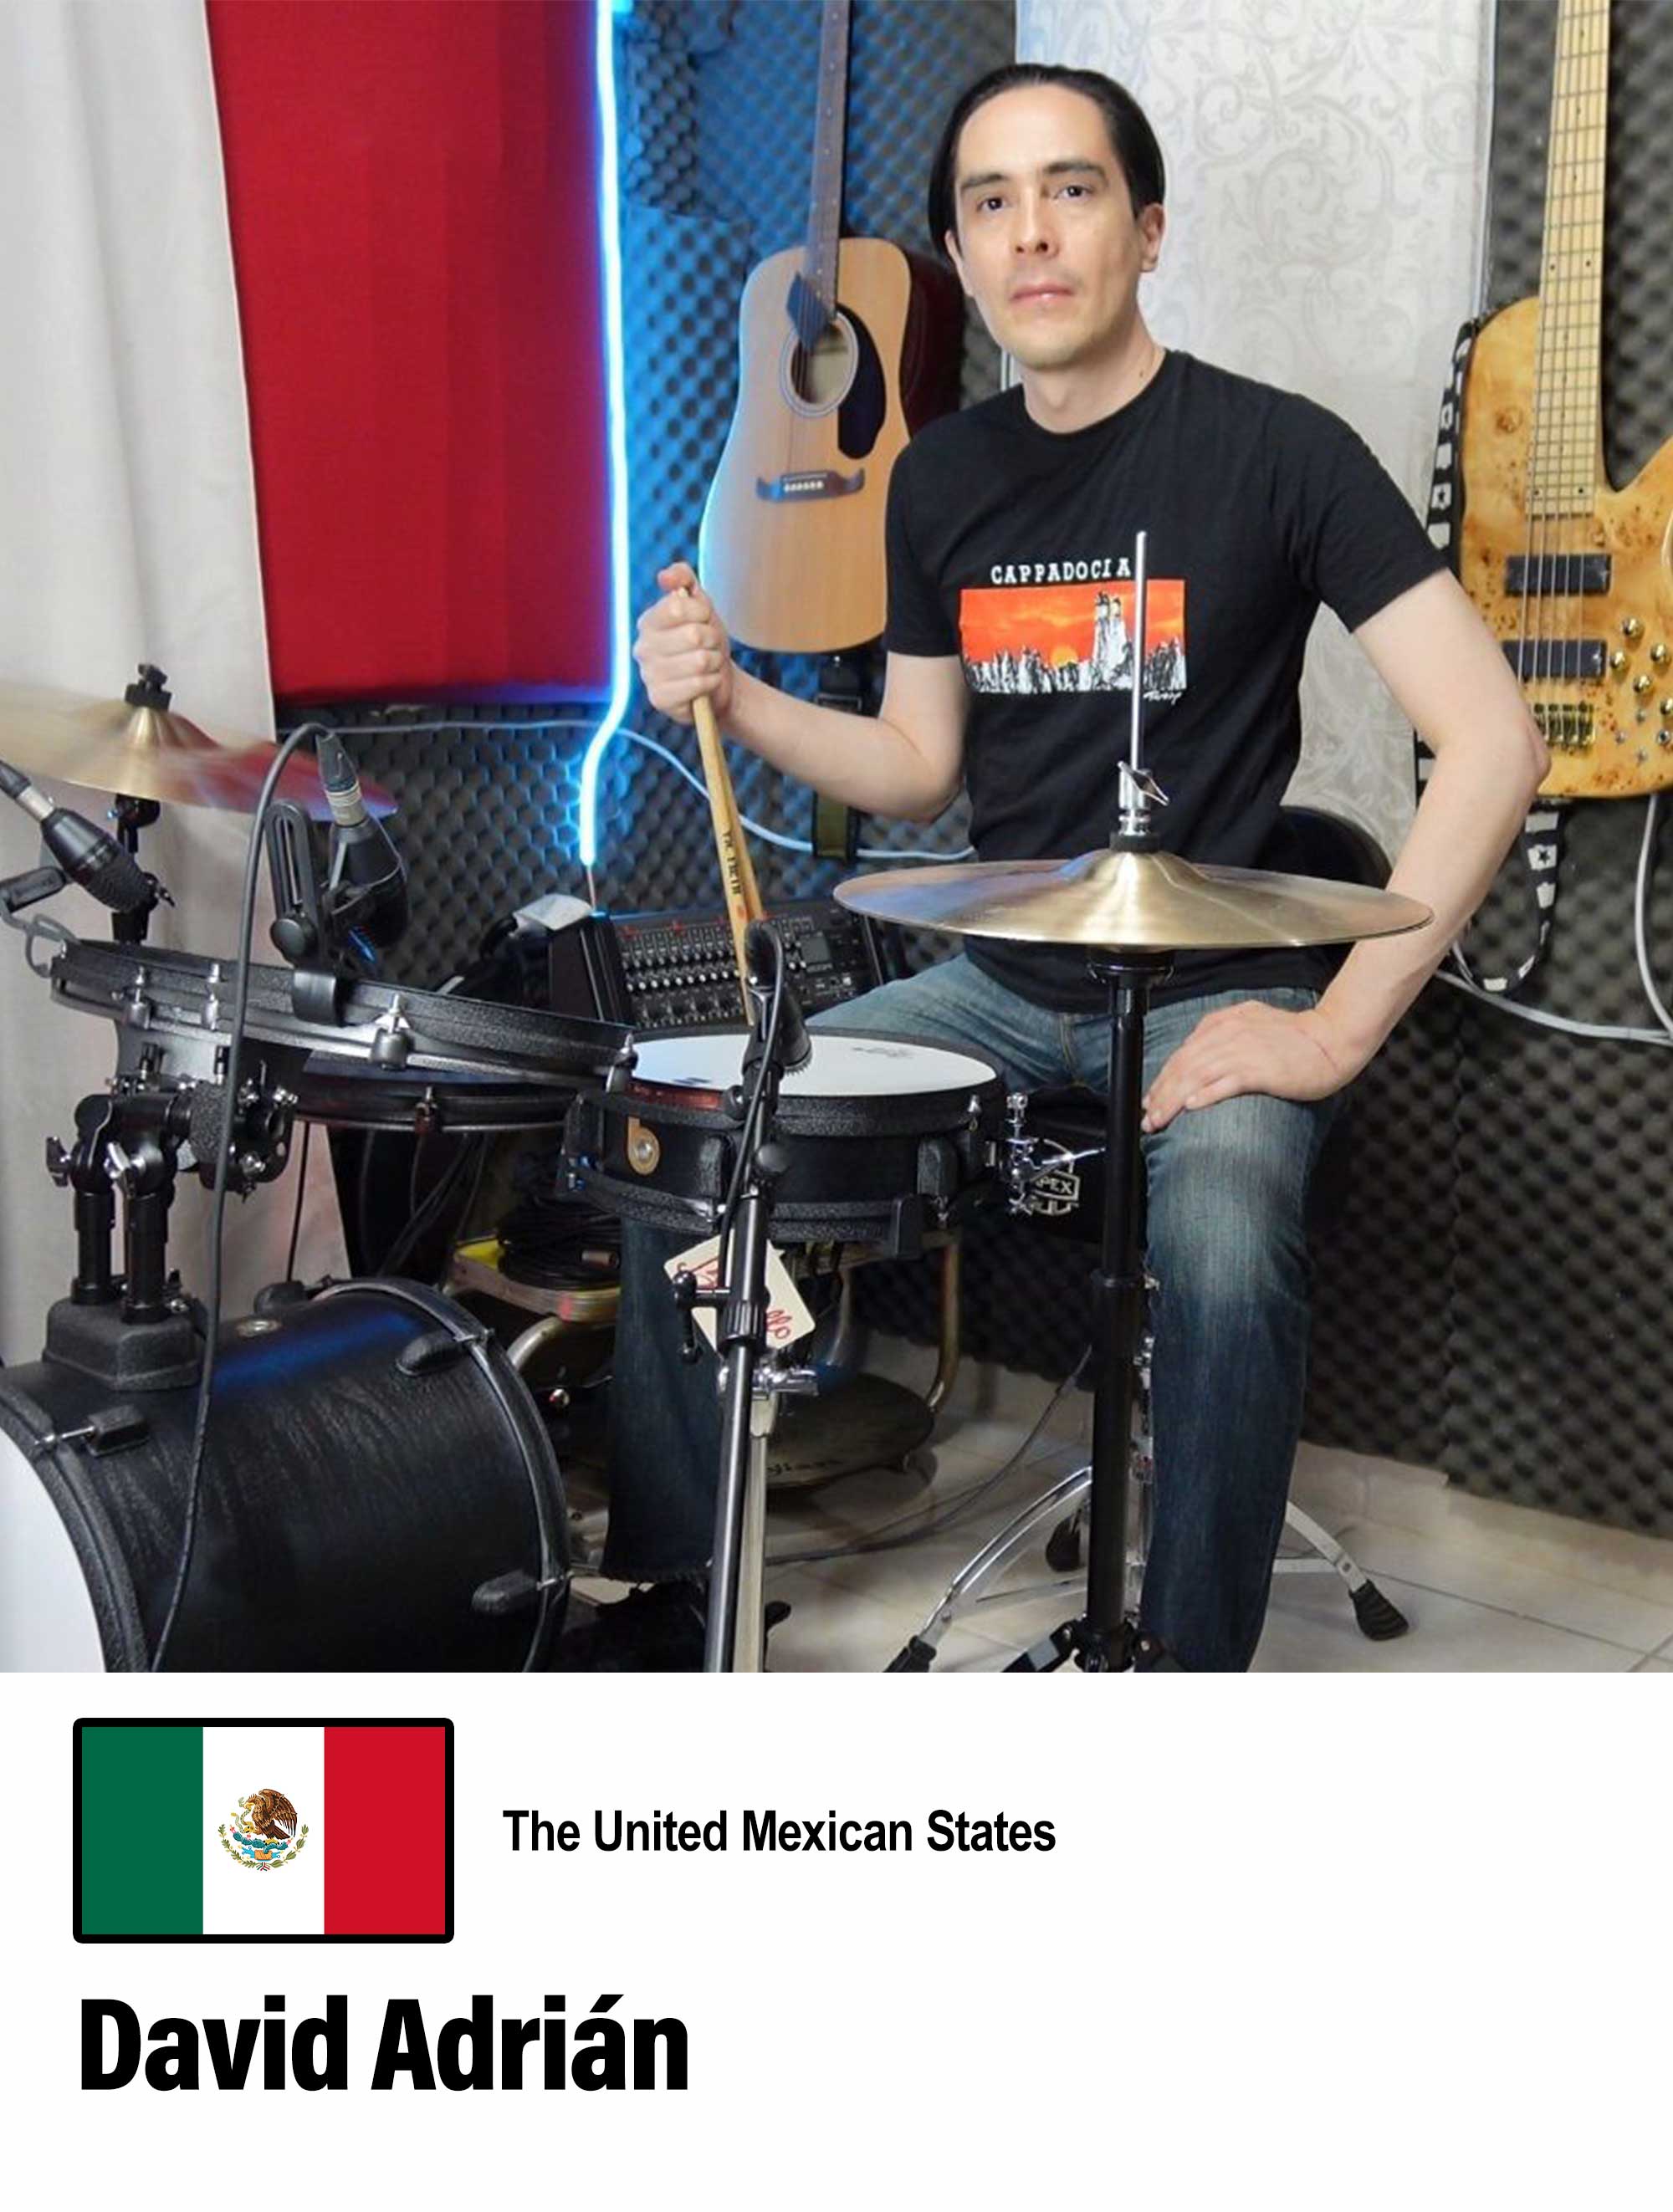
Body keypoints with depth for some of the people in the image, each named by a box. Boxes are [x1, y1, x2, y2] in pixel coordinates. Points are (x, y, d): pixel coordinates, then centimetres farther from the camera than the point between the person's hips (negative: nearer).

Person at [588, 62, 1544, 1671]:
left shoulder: (1272, 451, -10)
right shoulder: (940, 478, 7)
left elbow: (1492, 742, -17)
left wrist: (1337, 1029, -20)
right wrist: (733, 699, -5)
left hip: (1210, 996, -5)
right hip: (999, 985, 6)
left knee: (1225, 1259, -35)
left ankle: (1189, 1667, -9)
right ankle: (665, 1582, 10)